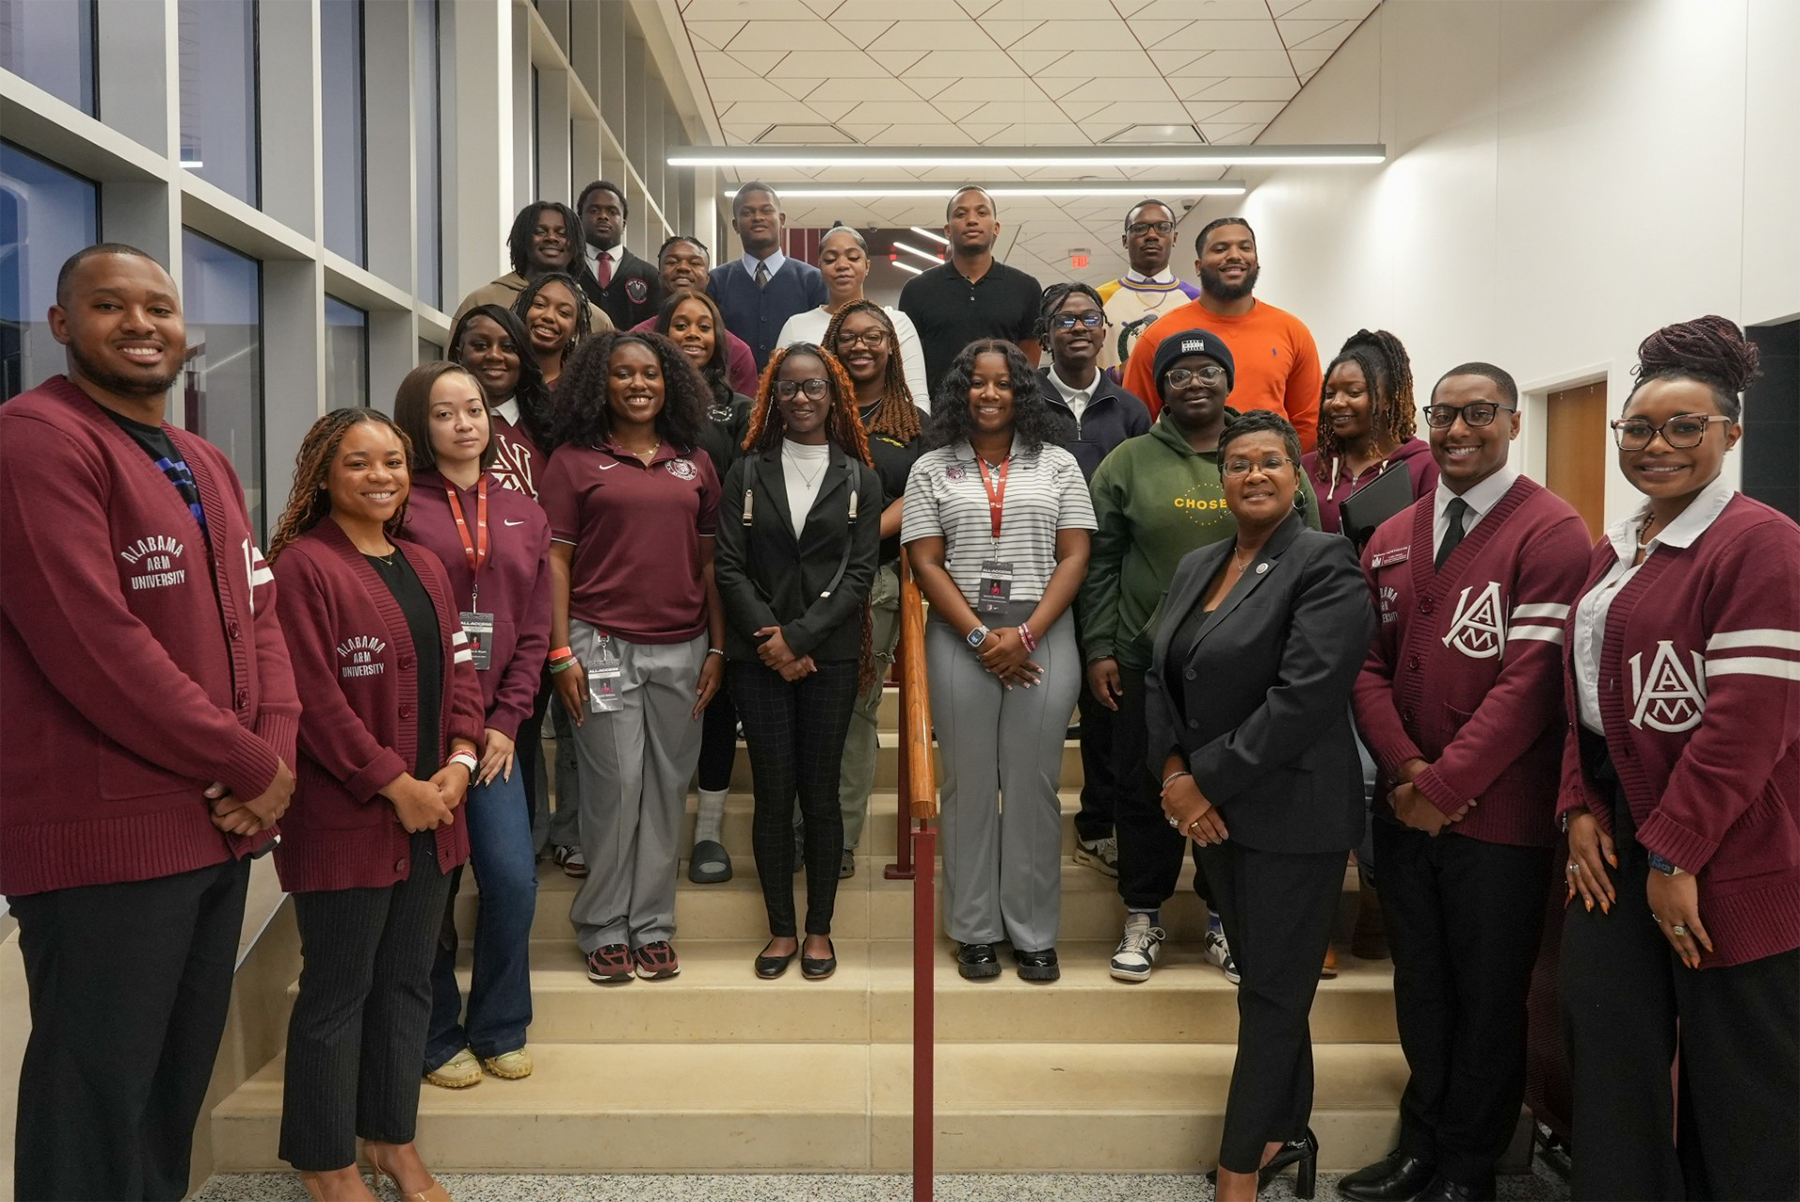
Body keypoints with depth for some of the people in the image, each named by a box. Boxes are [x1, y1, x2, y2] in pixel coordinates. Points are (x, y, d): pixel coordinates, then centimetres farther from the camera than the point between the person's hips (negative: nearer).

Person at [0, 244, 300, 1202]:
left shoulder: (205, 465, 17)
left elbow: (258, 615, 13)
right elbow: (95, 647, -21)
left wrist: (276, 756, -5)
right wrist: (251, 768, -14)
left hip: (221, 826, 8)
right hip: (104, 841, -8)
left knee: (179, 1085, 19)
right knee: (98, 1110, 4)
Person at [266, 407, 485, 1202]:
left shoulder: (424, 568, 14)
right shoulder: (303, 566, -11)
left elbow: (458, 671, 12)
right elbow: (314, 697, -17)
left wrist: (458, 764, -3)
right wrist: (396, 786, -16)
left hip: (432, 812, 7)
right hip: (345, 818, -7)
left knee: (408, 981, 15)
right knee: (337, 990, 5)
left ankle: (392, 1138, 30)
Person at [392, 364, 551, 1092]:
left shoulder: (523, 515, 11)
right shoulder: (399, 508, -3)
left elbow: (533, 630, 9)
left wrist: (506, 721, -1)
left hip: (494, 729, 4)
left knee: (514, 882, 1)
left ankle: (499, 1031, 21)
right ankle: (438, 1039, 23)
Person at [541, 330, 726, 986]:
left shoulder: (694, 463, 13)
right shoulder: (575, 460, 3)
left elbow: (708, 561, 13)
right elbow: (556, 560, 0)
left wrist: (718, 647, 8)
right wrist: (561, 652, -7)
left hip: (681, 648, 3)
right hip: (603, 644, -3)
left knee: (668, 787, 6)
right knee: (616, 785, -4)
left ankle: (653, 924, 19)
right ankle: (603, 927, 13)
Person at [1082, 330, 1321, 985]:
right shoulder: (1129, 462, 2)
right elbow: (1099, 562, 2)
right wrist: (1099, 648, -3)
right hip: (1147, 658, 0)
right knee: (1145, 789, 7)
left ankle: (1224, 915, 27)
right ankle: (1144, 916, 24)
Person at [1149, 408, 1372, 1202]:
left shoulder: (1326, 566, -12)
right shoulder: (1195, 566, 11)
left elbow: (1303, 698, -21)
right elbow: (1161, 676, 9)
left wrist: (1207, 781, -18)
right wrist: (1174, 773, -6)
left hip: (1289, 815, -7)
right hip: (1212, 808, 7)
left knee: (1272, 992, 3)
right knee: (1264, 978, 18)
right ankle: (1286, 1132, 35)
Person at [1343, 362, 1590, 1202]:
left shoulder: (1551, 531, -10)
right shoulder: (1391, 538, 10)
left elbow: (1533, 678, -17)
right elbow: (1369, 664, 6)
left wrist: (1447, 783, -17)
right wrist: (1405, 769, -10)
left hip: (1498, 813, -5)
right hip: (1402, 808, 5)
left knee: (1487, 996, 10)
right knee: (1419, 985, 17)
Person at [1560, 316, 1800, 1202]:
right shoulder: (1613, 553, 13)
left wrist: (1675, 852, -17)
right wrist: (1580, 809, 3)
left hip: (1724, 855, -7)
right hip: (1616, 839, 7)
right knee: (1608, 1050, 10)